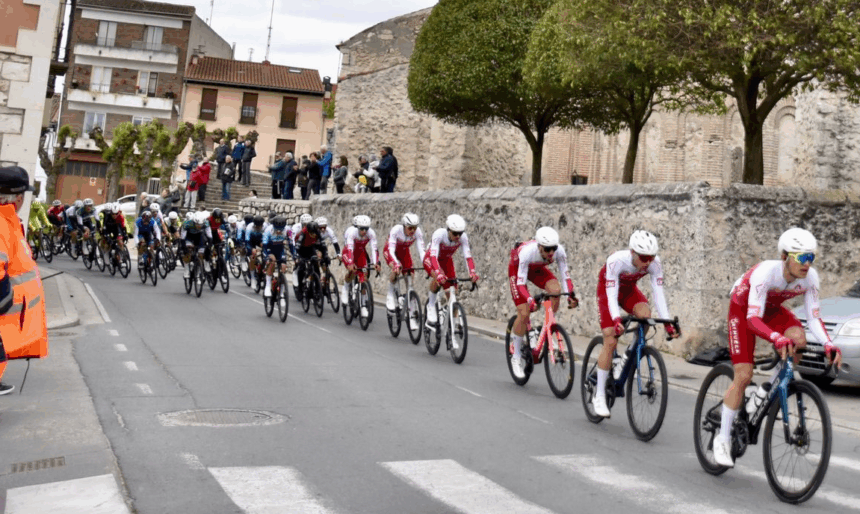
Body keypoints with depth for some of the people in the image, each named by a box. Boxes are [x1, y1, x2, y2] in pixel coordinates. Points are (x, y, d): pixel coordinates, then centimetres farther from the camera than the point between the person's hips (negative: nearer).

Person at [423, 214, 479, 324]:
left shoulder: (463, 237, -24)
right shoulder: (439, 234, -34)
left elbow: (468, 256, -29)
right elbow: (434, 256, -42)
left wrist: (472, 272, -47)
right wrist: (438, 273, -57)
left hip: (446, 260, 4)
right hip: (430, 259, -4)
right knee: (439, 277, -36)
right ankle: (431, 304, -13)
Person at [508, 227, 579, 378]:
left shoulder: (559, 251, -29)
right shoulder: (527, 251, -40)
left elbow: (565, 276, -22)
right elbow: (521, 282, -39)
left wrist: (570, 295, -37)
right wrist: (530, 301, -53)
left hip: (537, 269, 4)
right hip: (517, 268, -4)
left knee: (556, 290, -27)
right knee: (524, 313, -14)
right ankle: (516, 357, 1)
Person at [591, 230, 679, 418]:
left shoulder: (655, 264, -26)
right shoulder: (616, 261, -37)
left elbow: (658, 293, -26)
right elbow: (611, 295, -38)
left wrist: (668, 323, -36)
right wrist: (616, 320, -54)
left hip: (629, 290, 4)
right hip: (607, 291, -4)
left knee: (645, 315, -29)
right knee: (610, 342, -14)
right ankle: (599, 396, -6)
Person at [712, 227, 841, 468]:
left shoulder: (810, 277, -21)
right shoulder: (766, 272, -37)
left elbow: (813, 317, -16)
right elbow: (753, 319, -41)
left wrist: (829, 345, -35)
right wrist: (777, 338, -60)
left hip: (772, 309, 5)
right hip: (742, 309, -5)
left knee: (798, 339, -29)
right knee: (743, 376, -13)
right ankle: (723, 438, 1)